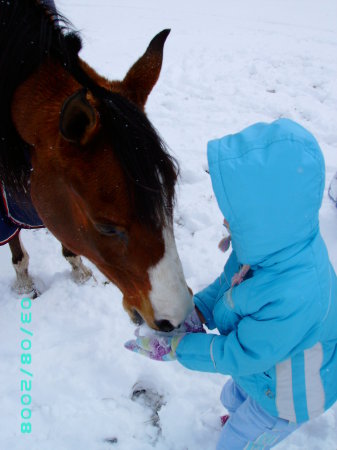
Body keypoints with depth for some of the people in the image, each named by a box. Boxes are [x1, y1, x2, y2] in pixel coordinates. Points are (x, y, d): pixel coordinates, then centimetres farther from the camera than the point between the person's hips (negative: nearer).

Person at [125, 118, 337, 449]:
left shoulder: (294, 298, -47)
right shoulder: (278, 241, -22)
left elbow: (238, 356, -31)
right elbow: (229, 282, -4)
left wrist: (175, 346, -22)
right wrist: (194, 313, -15)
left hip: (289, 395, -7)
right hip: (265, 365, 7)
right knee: (233, 398, 37)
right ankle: (248, 422, 69)